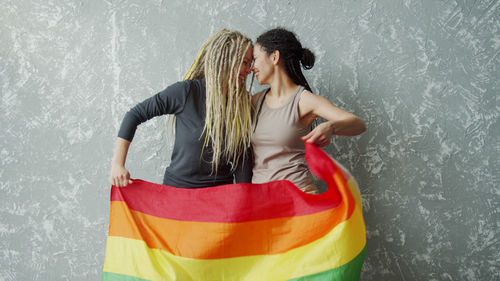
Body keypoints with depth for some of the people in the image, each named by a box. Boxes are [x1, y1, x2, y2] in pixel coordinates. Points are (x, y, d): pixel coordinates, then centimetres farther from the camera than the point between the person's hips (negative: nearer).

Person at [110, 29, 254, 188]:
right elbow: (135, 115, -9)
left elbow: (242, 157, -1)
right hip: (178, 186, -3)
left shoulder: (243, 102, -1)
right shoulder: (187, 91, -13)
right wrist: (118, 164, -14)